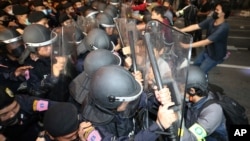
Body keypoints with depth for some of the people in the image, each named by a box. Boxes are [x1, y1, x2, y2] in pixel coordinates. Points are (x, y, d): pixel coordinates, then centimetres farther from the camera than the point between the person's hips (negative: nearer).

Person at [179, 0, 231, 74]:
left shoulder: (224, 27, -34)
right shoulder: (211, 20, -11)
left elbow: (207, 41, -37)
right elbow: (196, 26, -12)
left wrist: (188, 45, -41)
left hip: (215, 56, -7)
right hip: (206, 50, 7)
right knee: (195, 66, 20)